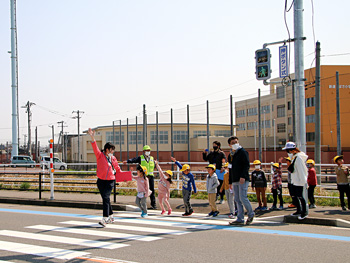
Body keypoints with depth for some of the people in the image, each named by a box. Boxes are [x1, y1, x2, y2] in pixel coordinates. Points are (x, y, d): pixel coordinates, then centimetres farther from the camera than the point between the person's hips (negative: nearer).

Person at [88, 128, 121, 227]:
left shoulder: (113, 158, 6)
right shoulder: (100, 155, -1)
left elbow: (117, 168, 19)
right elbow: (95, 148, -16)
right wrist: (92, 138, -32)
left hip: (110, 181, -1)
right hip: (101, 180, 1)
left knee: (106, 198, -15)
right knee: (105, 199, 8)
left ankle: (105, 219, -21)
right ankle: (110, 216, 26)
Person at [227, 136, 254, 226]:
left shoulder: (242, 152, -3)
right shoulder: (230, 155, 18)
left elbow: (247, 165, -11)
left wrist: (243, 176, -22)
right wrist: (230, 181, 21)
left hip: (243, 180, -7)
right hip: (234, 181, 7)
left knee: (243, 198, -11)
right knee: (237, 200, 5)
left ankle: (251, 214, 9)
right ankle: (240, 219, 8)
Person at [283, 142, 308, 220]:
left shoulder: (298, 157, -19)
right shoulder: (293, 156, 9)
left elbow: (301, 169, -20)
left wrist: (302, 180, -20)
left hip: (299, 181, -10)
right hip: (295, 180, 10)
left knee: (299, 196, -5)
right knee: (296, 196, 15)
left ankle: (304, 212, 3)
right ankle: (299, 211, 25)